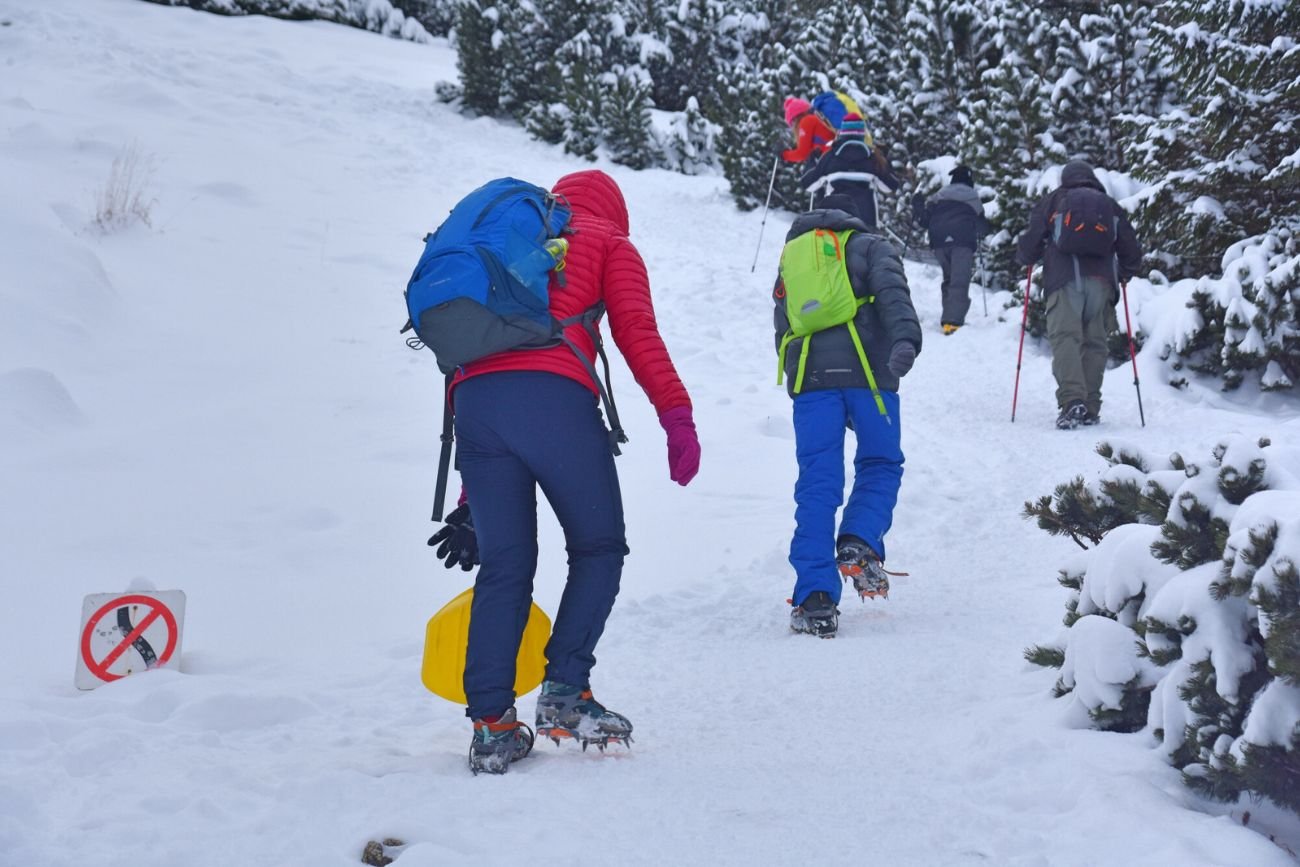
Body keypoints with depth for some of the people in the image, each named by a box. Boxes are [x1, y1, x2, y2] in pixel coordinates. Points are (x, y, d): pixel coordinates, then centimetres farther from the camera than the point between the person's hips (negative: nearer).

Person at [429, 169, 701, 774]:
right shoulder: (608, 242, 22)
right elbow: (636, 331, 2)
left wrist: (470, 497, 30)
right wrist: (677, 417, -5)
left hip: (473, 398, 5)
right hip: (552, 395, -5)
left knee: (504, 564, 10)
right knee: (599, 548, 11)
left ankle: (491, 724, 5)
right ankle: (564, 692, 0)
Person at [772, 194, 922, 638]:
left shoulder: (789, 260, 29)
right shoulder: (870, 247, 17)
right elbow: (892, 291, -5)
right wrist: (905, 339, -20)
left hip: (808, 377, 3)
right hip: (865, 369, -3)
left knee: (817, 484, 2)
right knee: (880, 464, 14)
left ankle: (815, 598, -6)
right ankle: (858, 545, -10)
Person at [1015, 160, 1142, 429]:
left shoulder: (1053, 201, 16)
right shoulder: (1110, 205, 23)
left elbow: (1030, 242, 9)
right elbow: (1131, 250, 20)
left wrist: (1025, 259, 31)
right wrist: (1123, 274, 39)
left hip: (1064, 278, -2)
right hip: (1101, 281, 2)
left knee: (1065, 336, -11)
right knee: (1094, 341, 5)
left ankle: (1072, 400, -31)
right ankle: (1090, 408, -1)